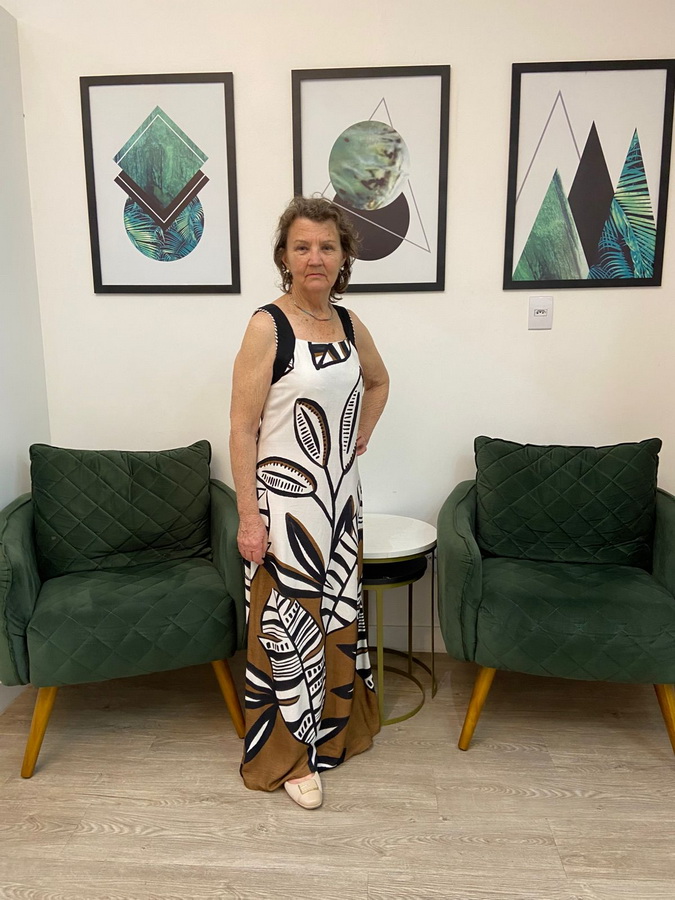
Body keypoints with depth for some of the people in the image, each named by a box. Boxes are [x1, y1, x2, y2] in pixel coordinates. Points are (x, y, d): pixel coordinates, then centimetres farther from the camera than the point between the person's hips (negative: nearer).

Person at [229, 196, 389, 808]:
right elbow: (242, 427, -15)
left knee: (339, 609, 19)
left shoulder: (348, 322, 4)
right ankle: (288, 754, 27)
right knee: (289, 620, 5)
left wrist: (362, 435, 11)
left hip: (340, 494, 7)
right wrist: (249, 517, -17)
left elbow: (379, 381, 24)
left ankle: (338, 726, 42)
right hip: (286, 498, -6)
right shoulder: (267, 327, -14)